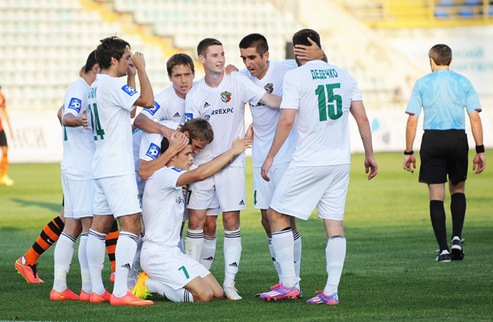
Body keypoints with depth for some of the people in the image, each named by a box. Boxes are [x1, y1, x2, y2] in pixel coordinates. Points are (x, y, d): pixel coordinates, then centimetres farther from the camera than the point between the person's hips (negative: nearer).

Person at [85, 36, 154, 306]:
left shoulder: (96, 86, 16)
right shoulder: (110, 84, -14)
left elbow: (129, 107, 29)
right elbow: (148, 101, -17)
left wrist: (132, 76, 24)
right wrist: (140, 68, -6)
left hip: (101, 166, 11)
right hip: (116, 167, -11)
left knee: (100, 225, 11)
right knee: (131, 224, -13)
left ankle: (96, 290, 14)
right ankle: (120, 292, -19)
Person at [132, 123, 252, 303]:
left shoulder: (174, 183, 18)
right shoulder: (162, 175, -15)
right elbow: (200, 174, -27)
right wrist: (232, 152, -20)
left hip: (173, 253, 10)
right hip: (156, 253, -10)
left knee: (217, 293, 2)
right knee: (204, 295, -21)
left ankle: (153, 282, 8)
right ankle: (149, 284, -4)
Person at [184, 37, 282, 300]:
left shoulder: (237, 83, -4)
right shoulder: (194, 94, 1)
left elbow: (269, 99, -12)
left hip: (232, 163, -1)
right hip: (202, 164, 1)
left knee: (231, 221, -3)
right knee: (196, 221, -1)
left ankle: (230, 282, 2)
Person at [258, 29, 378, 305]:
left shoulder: (295, 77, -6)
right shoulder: (343, 75, 10)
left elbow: (287, 120, -13)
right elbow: (362, 118, 10)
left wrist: (271, 157, -6)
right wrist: (370, 155, 18)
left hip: (309, 162, -5)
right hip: (341, 161, 5)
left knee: (277, 214, 7)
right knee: (335, 224, 6)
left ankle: (289, 284, 3)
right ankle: (331, 291, 1)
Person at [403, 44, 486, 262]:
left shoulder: (422, 84, 3)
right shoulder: (463, 82, 6)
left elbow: (412, 121, -1)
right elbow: (475, 118, 1)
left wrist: (408, 152, 5)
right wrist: (480, 150, 4)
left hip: (432, 140, -1)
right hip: (458, 138, 1)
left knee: (436, 196, 2)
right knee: (458, 189, 19)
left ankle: (443, 249, -3)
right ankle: (457, 238, 2)